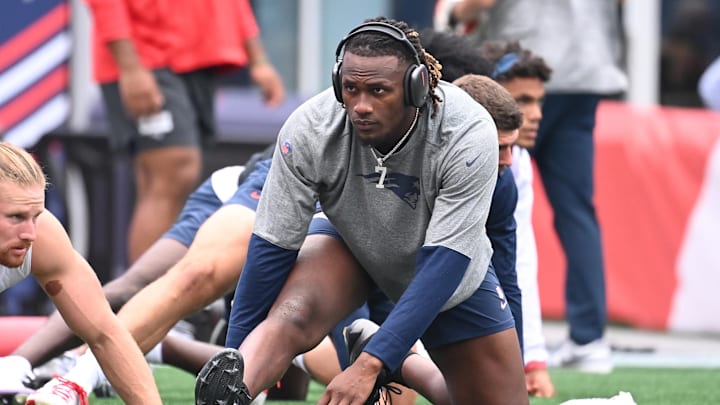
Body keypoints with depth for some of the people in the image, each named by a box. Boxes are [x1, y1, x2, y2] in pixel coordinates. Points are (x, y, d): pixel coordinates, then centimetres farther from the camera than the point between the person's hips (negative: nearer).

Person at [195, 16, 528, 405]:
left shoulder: (468, 135, -34)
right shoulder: (309, 130, -30)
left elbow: (443, 264, -36)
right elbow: (271, 248, -21)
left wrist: (370, 365, -44)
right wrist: (234, 356, -21)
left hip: (452, 272, 1)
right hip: (351, 251, -1)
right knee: (292, 314, -33)